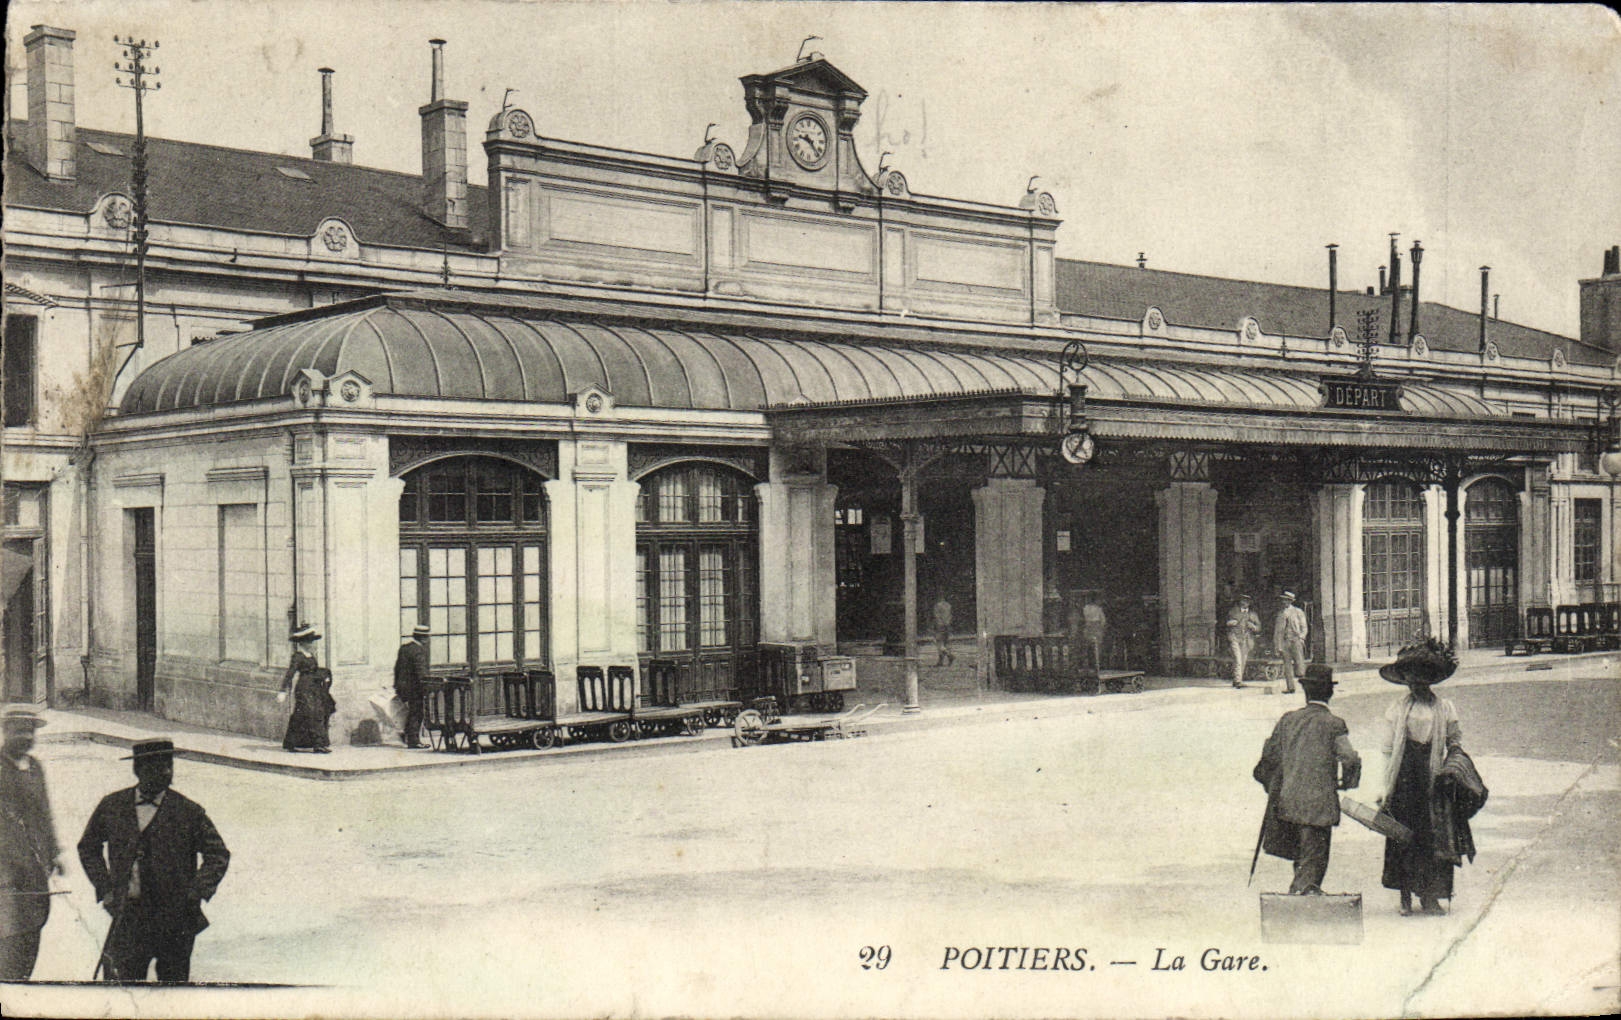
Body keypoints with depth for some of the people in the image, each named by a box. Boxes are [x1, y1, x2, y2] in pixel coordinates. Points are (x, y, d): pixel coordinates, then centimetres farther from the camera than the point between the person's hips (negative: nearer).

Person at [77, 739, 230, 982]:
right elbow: (88, 848, 17)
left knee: (173, 981, 8)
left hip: (175, 918, -1)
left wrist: (197, 893, -7)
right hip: (128, 917, 1)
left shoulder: (189, 812, -2)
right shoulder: (112, 806, 4)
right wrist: (105, 889, 7)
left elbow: (218, 854, 5)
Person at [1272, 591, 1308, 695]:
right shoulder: (1280, 613, 18)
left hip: (1296, 640, -2)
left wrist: (1301, 637, -8)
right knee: (1287, 664, -2)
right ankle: (1290, 687, -3)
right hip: (1284, 641, 2)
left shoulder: (1298, 612, 10)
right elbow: (1277, 630, 17)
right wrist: (1277, 645, 10)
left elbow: (1304, 627, 9)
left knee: (1299, 662, -17)